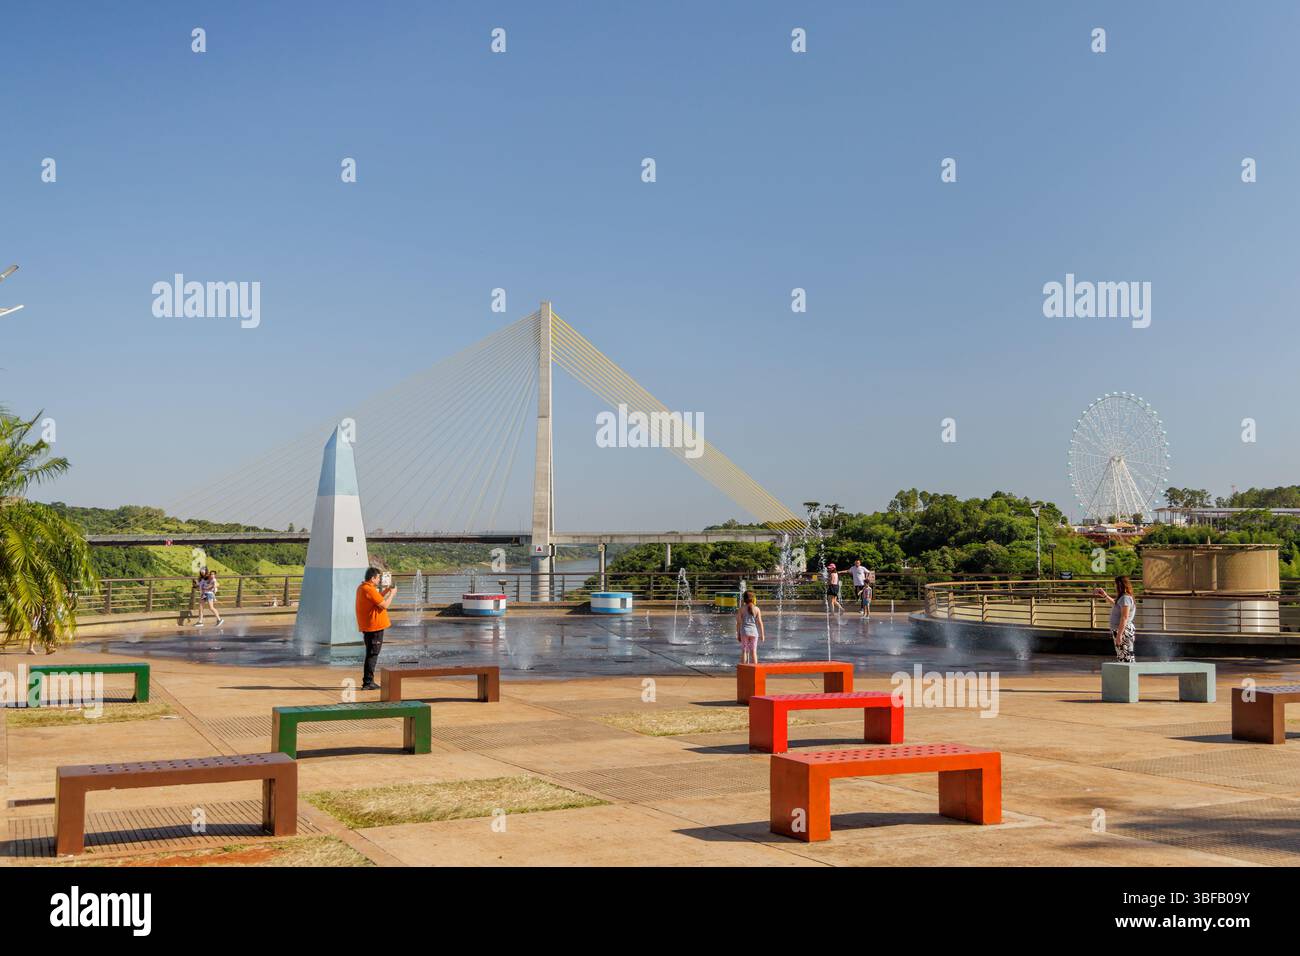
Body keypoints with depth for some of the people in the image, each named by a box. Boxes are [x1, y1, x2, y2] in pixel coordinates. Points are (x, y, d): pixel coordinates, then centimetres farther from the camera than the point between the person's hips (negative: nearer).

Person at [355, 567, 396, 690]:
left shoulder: (362, 588, 13)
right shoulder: (369, 590, -19)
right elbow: (384, 605, -19)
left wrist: (386, 591, 13)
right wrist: (392, 594, -5)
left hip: (367, 627, 10)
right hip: (374, 626, -10)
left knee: (371, 654, 17)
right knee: (372, 654, -6)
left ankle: (368, 681, 22)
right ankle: (368, 682, -5)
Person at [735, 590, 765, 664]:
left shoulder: (742, 609, -3)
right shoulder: (756, 609, -3)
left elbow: (739, 622, -2)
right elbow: (760, 622, -2)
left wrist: (738, 634, 6)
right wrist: (762, 634, 5)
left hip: (744, 631, 0)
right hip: (754, 631, 0)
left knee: (744, 651, 7)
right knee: (753, 651, 6)